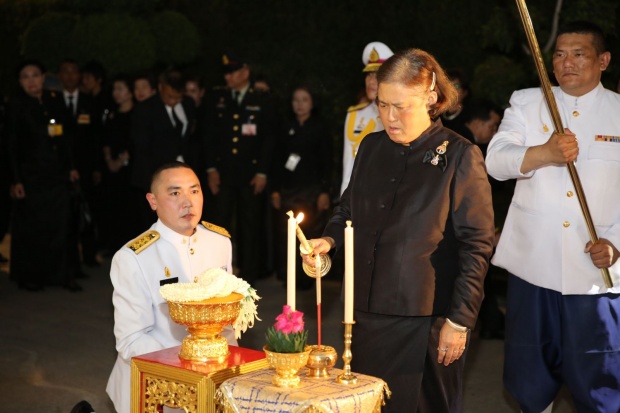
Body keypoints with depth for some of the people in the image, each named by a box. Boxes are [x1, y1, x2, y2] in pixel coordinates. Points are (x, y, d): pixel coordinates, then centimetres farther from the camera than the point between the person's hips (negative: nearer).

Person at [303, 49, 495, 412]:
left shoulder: (460, 156, -7)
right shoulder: (372, 147, 10)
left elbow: (477, 244, -9)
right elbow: (349, 209, 22)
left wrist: (459, 321, -12)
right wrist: (329, 239, 0)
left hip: (426, 318, -5)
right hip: (368, 312, 5)